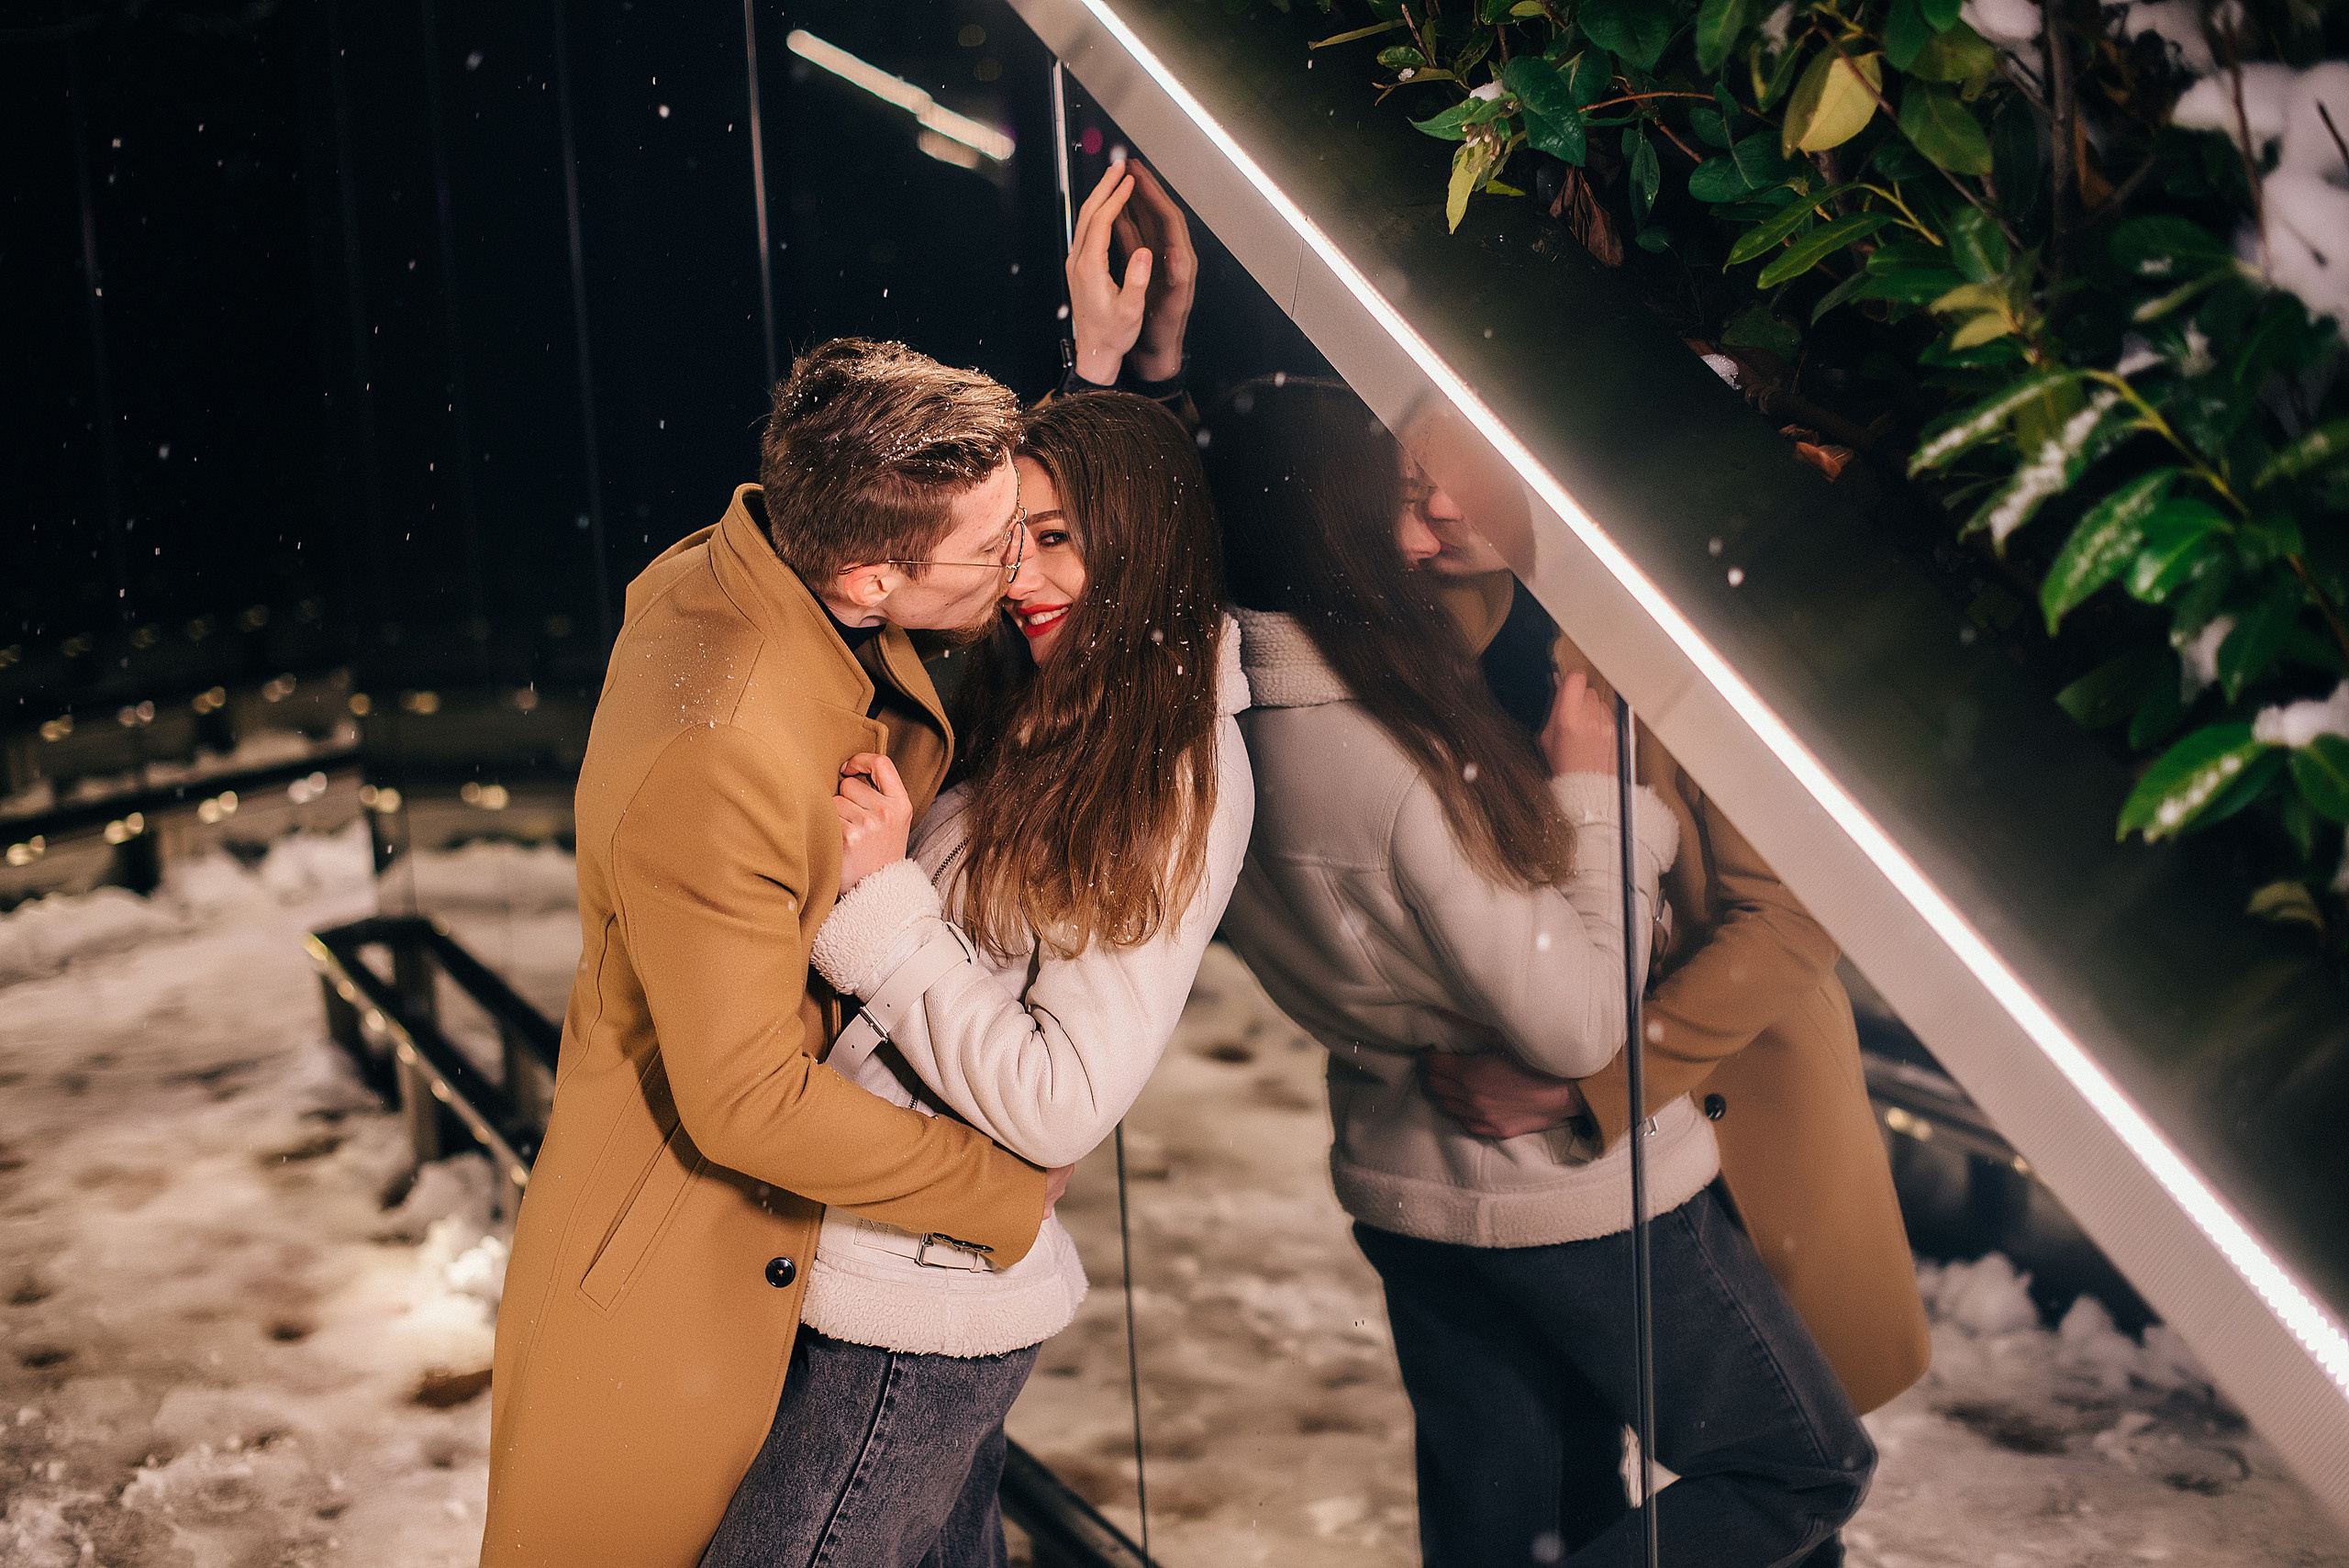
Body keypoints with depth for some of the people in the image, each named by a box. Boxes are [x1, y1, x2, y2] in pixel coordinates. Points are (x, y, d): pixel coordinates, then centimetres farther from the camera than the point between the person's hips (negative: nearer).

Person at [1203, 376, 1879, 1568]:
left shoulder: (1227, 731, -10)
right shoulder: (1409, 764, -31)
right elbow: (1578, 1025, -24)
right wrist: (1592, 793, -15)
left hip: (1402, 1189, 8)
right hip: (1576, 1196, -7)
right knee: (1805, 1470, 11)